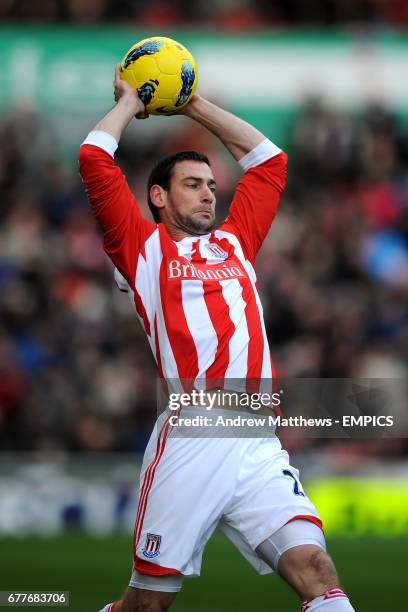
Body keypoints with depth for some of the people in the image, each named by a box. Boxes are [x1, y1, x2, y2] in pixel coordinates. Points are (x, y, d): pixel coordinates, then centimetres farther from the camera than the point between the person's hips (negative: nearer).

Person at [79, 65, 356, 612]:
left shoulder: (234, 242, 25)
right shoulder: (143, 245, 12)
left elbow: (268, 160, 34)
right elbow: (94, 158, 5)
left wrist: (196, 107, 35)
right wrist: (129, 104, 21)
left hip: (258, 447, 4)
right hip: (189, 443, -4)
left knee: (315, 567, -18)